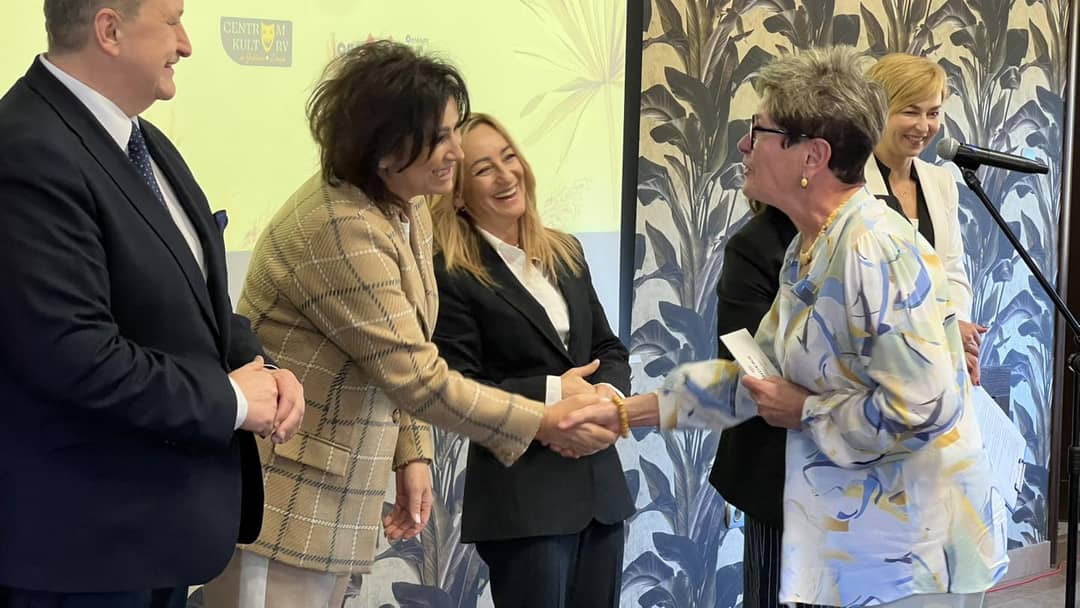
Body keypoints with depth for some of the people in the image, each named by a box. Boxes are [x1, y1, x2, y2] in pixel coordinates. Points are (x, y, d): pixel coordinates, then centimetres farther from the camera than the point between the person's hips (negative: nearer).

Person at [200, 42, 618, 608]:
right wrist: (546, 422, -18)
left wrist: (412, 455, 0)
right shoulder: (340, 229, -24)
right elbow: (418, 377, -23)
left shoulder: (407, 206, 5)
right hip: (281, 504, -9)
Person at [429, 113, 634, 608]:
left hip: (600, 480, 7)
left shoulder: (566, 252, 12)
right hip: (521, 497, -6)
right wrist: (551, 394, -18)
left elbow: (610, 349, 15)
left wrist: (610, 392, -7)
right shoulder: (450, 275, -9)